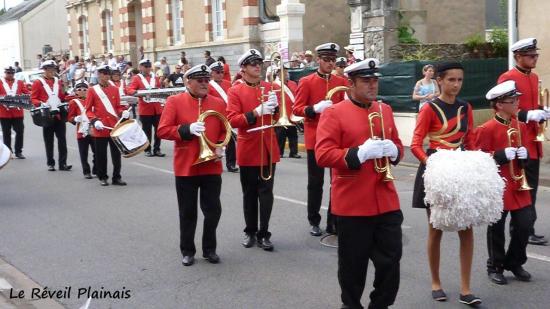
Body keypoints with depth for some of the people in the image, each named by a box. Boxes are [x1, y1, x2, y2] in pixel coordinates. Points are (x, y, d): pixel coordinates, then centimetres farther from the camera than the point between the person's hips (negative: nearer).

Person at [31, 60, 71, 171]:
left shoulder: (58, 81, 12)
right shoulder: (38, 82, -1)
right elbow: (33, 98, -5)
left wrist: (65, 93, -4)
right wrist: (40, 104, -22)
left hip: (59, 114, 3)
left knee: (62, 139, -1)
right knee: (49, 140, 5)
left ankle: (63, 163, 1)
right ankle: (50, 163, 14)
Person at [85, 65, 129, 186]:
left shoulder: (115, 89, 9)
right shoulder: (92, 90, 0)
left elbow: (118, 107, 12)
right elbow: (88, 110, -1)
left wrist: (123, 112, -9)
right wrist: (95, 121, -16)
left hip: (115, 127, 3)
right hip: (100, 128, -3)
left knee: (116, 153, 4)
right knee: (101, 154, 4)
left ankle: (116, 177, 13)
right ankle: (102, 177, 17)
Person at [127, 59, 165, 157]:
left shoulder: (155, 77, 13)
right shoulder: (137, 78, 0)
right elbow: (129, 90, -10)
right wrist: (137, 92, -30)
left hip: (157, 108, 4)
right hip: (145, 109, -4)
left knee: (159, 129, 4)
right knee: (147, 130, 4)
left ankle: (157, 149, 13)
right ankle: (147, 150, 14)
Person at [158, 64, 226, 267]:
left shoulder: (219, 103, 5)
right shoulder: (175, 102, -3)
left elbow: (225, 130, 13)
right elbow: (162, 130, -8)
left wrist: (221, 146, -6)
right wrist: (187, 129, -21)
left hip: (211, 167, 2)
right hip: (186, 167, -2)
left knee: (213, 210, 5)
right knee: (187, 212, 8)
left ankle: (209, 249, 22)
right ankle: (187, 251, 22)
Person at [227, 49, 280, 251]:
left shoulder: (268, 87, 7)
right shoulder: (235, 91, -4)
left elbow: (278, 117, 8)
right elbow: (232, 120, -14)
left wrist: (275, 106, -14)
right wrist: (257, 112, -24)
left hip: (268, 149, 3)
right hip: (248, 150, -2)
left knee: (266, 192, 2)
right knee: (249, 193, 9)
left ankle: (264, 233, 9)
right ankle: (250, 231, 21)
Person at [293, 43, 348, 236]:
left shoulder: (342, 82, 9)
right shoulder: (306, 82, -2)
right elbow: (297, 109, -7)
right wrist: (315, 108, -22)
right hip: (315, 138, -3)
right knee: (315, 182, 4)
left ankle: (335, 221, 13)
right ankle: (314, 222, 16)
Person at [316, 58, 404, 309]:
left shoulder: (385, 110, 12)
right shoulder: (333, 113, -7)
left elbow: (397, 145, 19)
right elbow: (322, 155, -14)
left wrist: (393, 150, -5)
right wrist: (360, 152, -24)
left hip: (386, 202, 5)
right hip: (352, 204, -5)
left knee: (391, 261, 8)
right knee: (353, 265, 8)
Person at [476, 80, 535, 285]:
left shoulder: (521, 126, 8)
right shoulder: (486, 129, -11)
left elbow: (524, 153, 18)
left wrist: (525, 154, -5)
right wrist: (502, 155, -22)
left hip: (518, 184, 6)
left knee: (525, 224, 5)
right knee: (497, 228, 4)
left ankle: (515, 263, 24)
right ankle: (495, 267, 19)